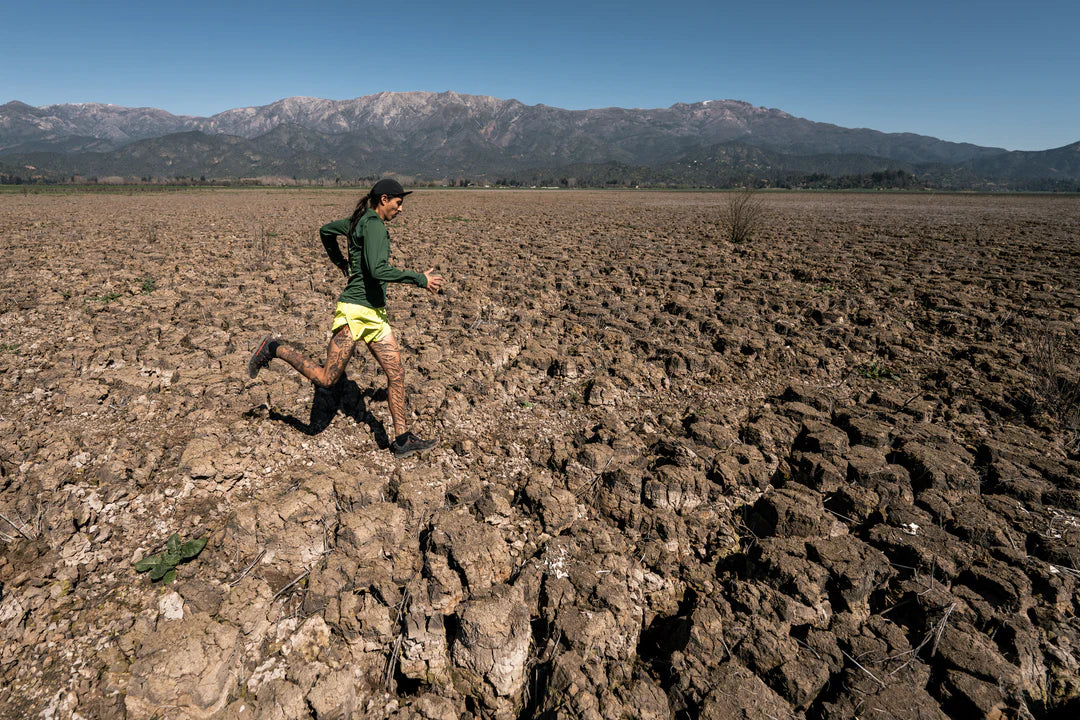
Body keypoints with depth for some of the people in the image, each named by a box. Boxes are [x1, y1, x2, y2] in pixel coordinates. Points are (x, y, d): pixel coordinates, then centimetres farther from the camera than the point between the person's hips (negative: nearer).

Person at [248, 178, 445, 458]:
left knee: (397, 374, 5)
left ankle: (402, 440, 11)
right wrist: (420, 279, -18)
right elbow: (378, 270, -26)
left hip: (375, 314, 10)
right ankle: (274, 348, 16)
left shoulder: (360, 221, 15)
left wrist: (340, 262, 40)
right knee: (325, 378, -5)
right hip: (354, 311, -10)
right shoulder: (373, 224, -13)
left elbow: (326, 230, 31)